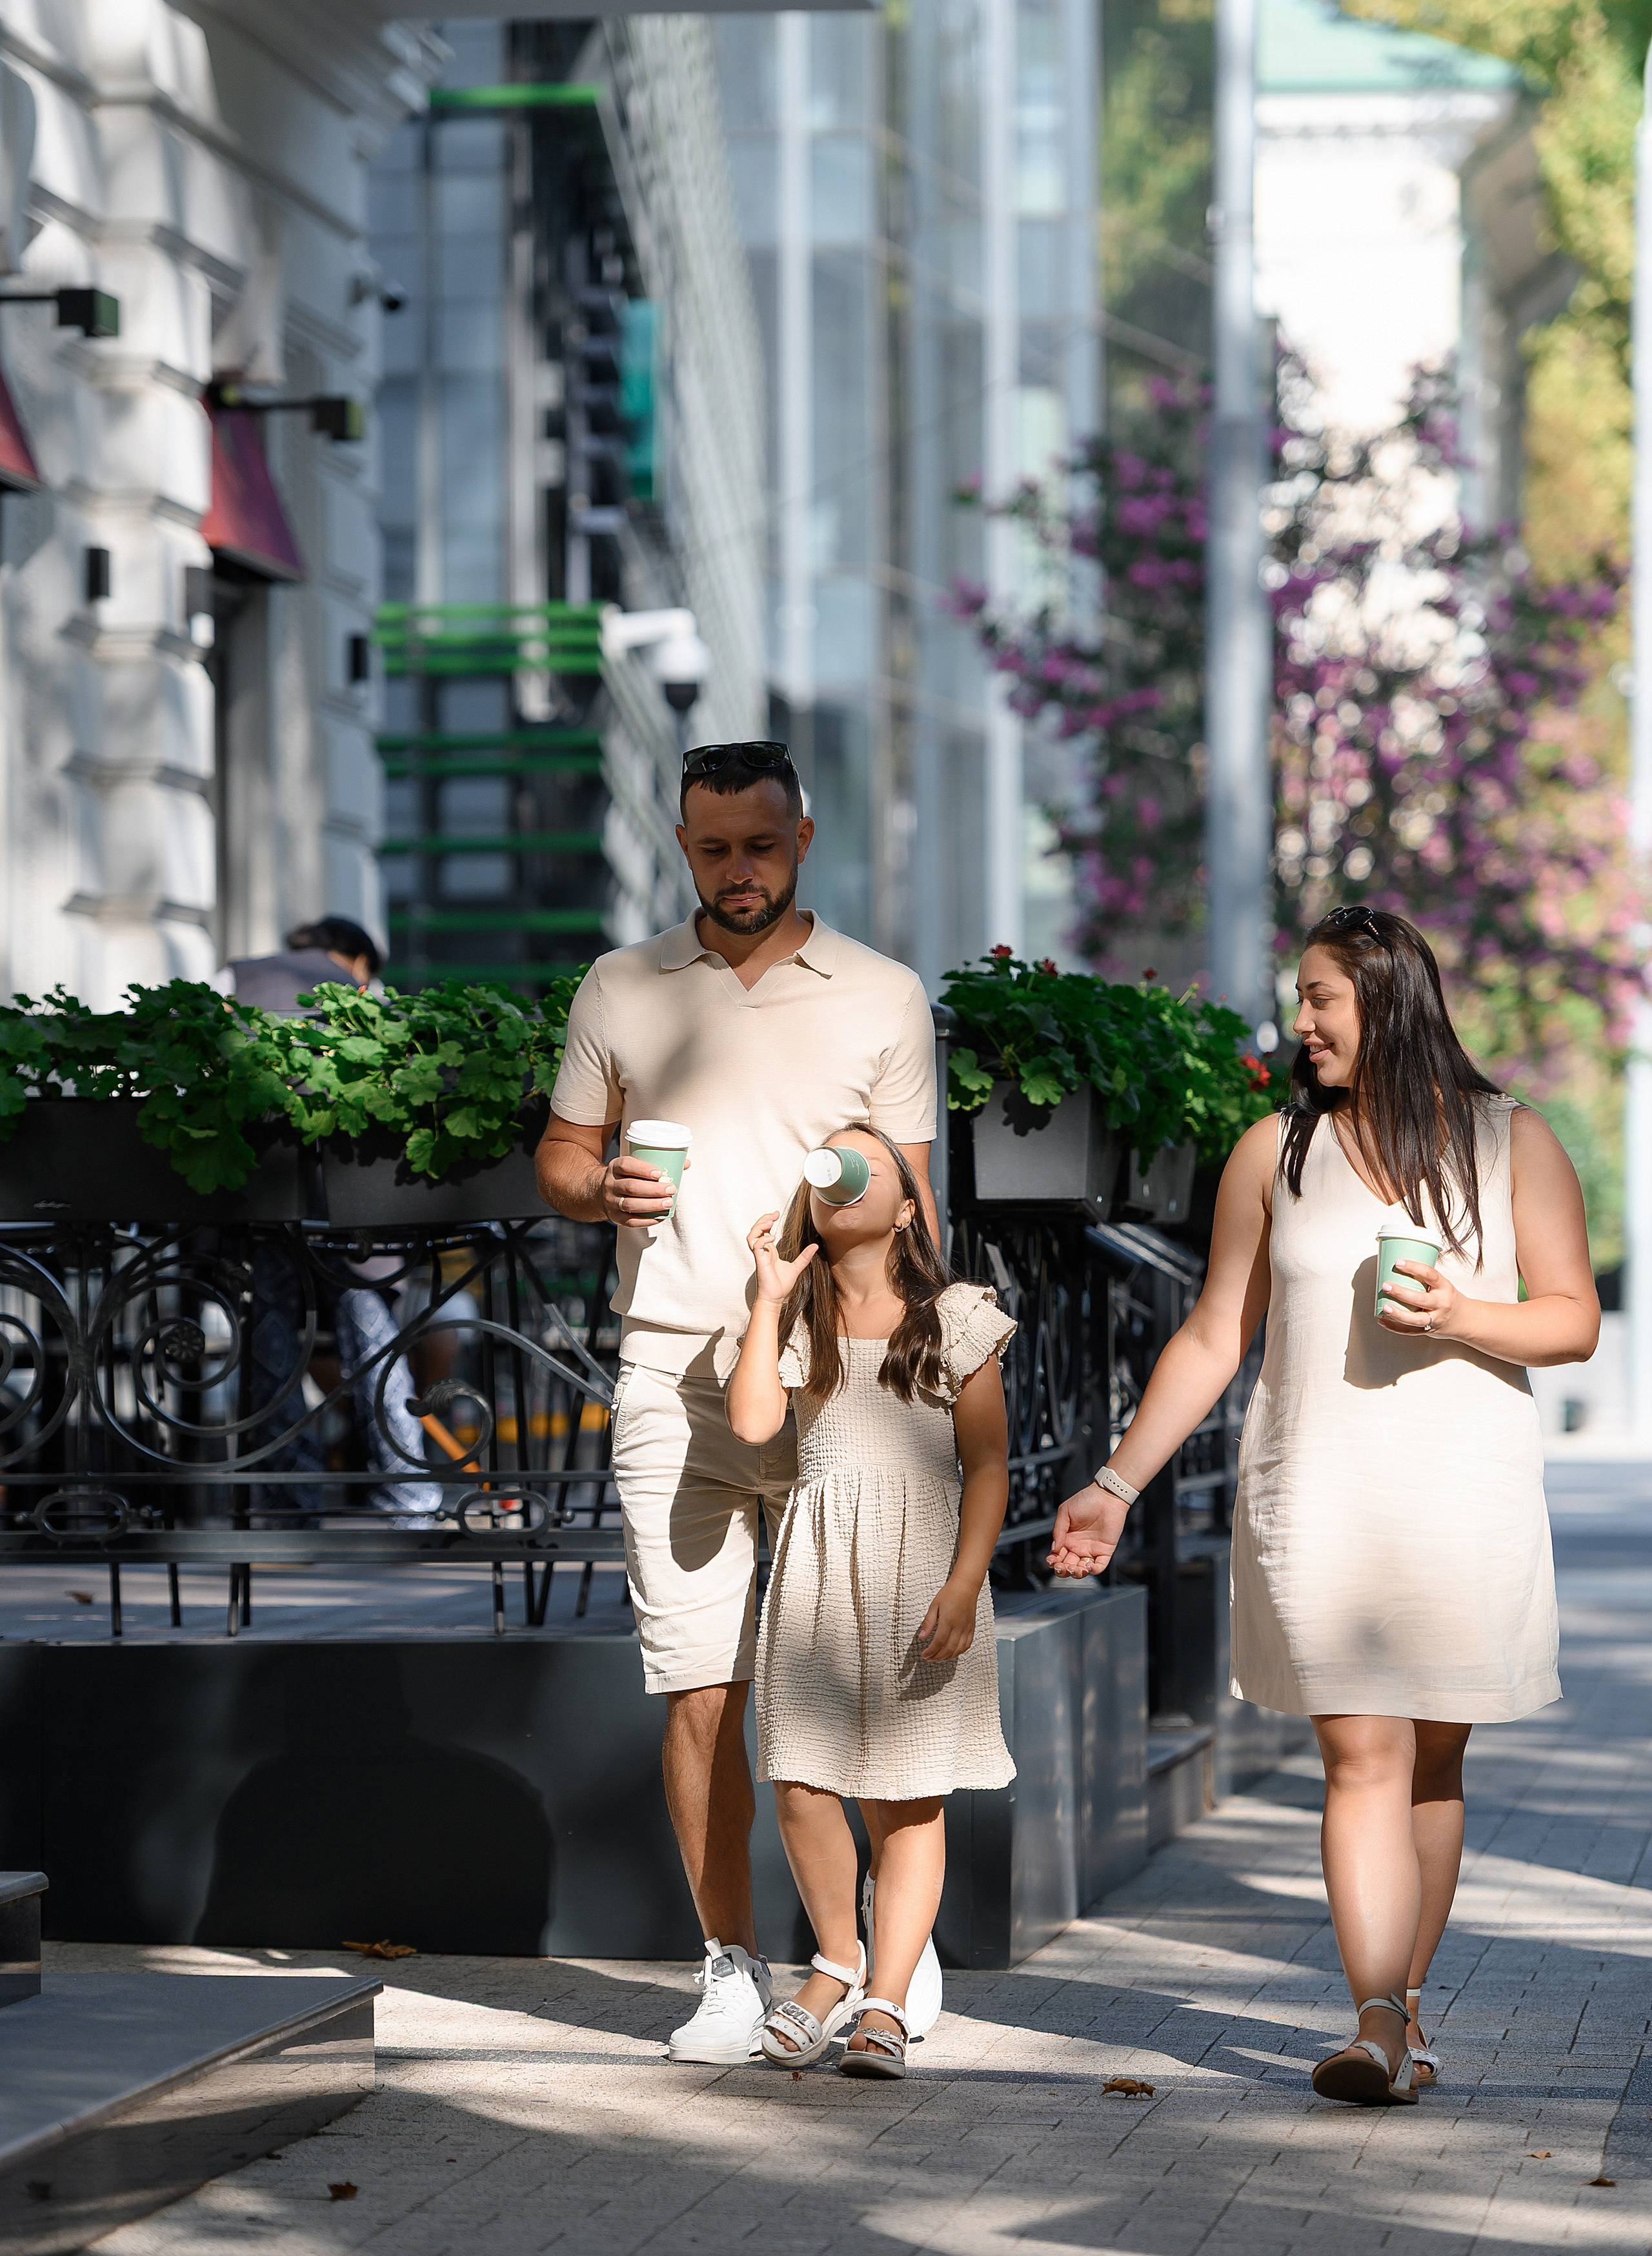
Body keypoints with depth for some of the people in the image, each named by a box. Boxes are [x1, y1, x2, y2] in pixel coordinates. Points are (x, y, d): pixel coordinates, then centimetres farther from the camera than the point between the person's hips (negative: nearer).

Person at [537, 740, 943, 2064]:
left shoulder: (884, 998, 8)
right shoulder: (622, 991, 11)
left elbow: (911, 1205, 7)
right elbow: (560, 1156, 17)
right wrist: (603, 1187, -7)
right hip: (671, 1374, 1)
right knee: (699, 1687, -2)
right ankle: (734, 1966, 5)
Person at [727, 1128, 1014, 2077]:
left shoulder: (954, 1320, 3)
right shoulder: (800, 1320, 11)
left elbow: (989, 1464, -1)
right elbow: (753, 1421, -6)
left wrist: (963, 1589, -10)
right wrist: (770, 1298, -4)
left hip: (921, 1568, -2)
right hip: (819, 1570, 2)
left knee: (908, 1799, 0)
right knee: (802, 1787, -5)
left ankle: (886, 2003, 7)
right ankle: (838, 1963, 17)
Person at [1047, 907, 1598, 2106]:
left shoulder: (1511, 1142, 5)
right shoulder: (1277, 1152, 10)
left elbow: (1575, 1320, 4)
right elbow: (1214, 1336, 13)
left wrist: (1463, 1317, -15)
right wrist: (1116, 1486, 9)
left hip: (1466, 1502, 0)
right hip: (1318, 1499, 0)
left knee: (1435, 1759, 4)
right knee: (1361, 1753, -10)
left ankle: (1407, 2004, 16)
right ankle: (1382, 2030, -15)